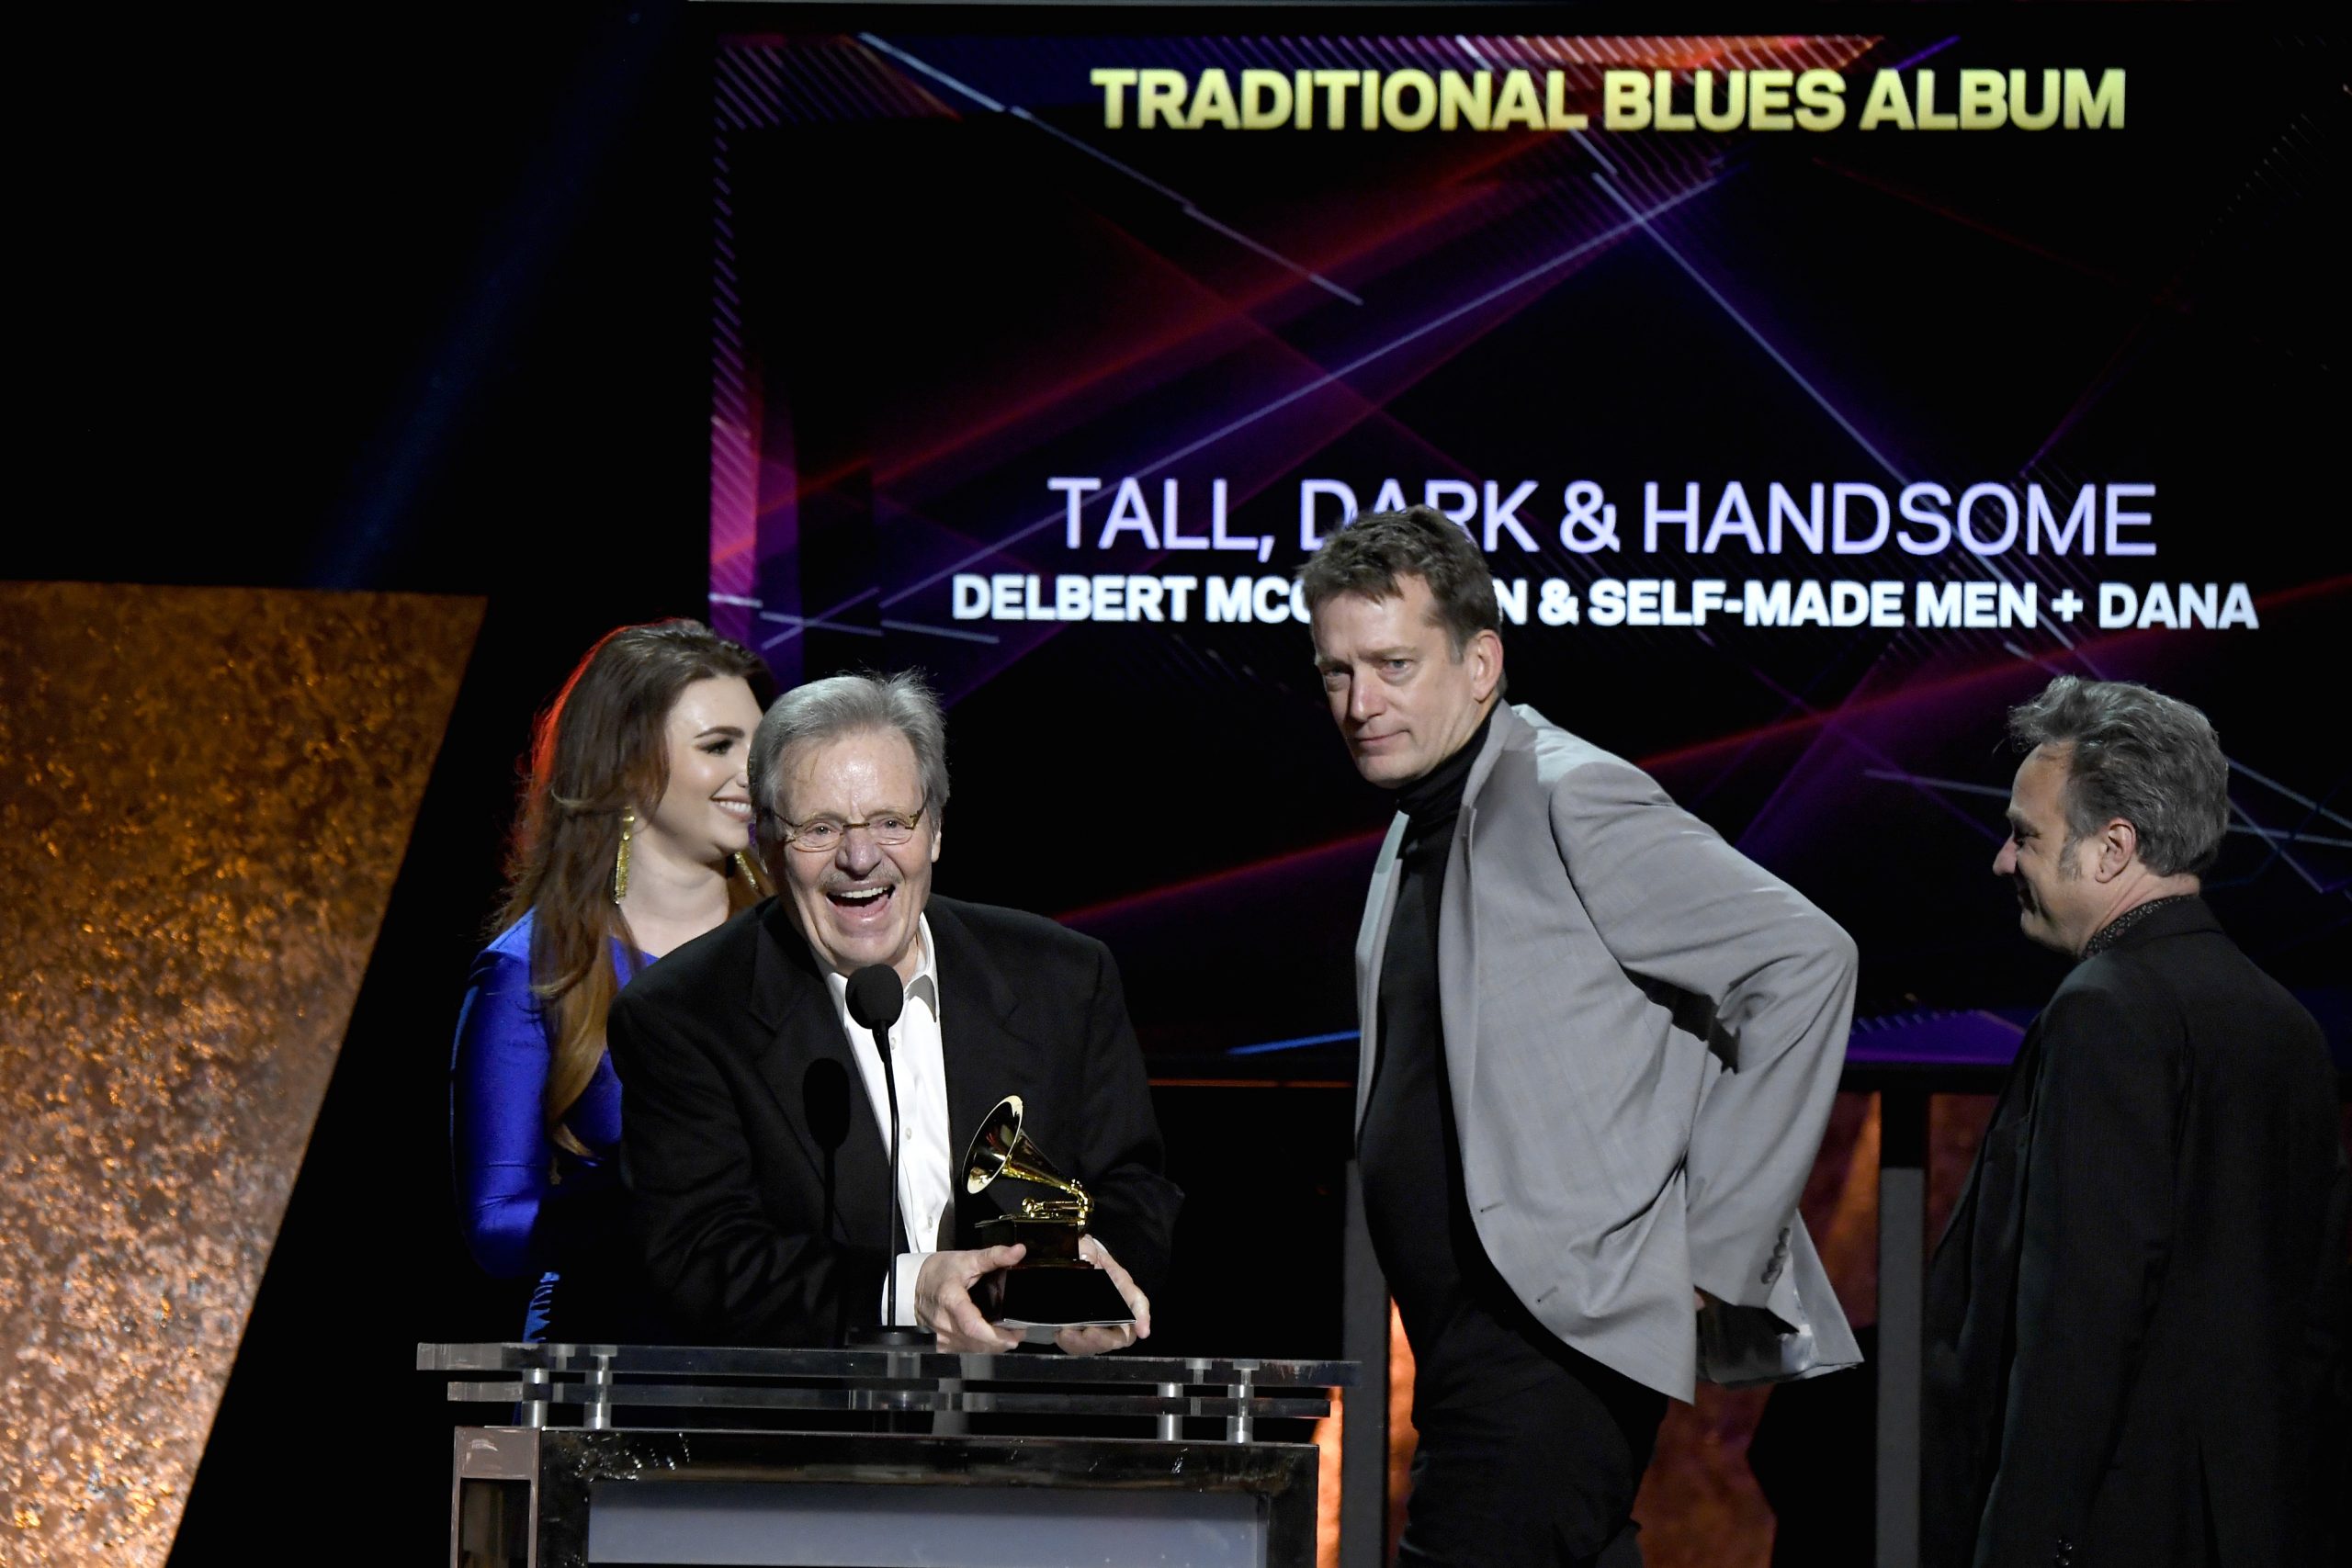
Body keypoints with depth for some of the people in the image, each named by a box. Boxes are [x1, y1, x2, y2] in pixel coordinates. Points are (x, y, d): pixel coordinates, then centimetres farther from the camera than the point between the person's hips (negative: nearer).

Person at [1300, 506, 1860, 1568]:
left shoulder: (1572, 802, -10)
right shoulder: (1416, 840, 18)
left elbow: (1805, 961, -16)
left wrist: (1715, 1241, -16)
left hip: (1560, 1349, -10)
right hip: (1475, 1350, 10)